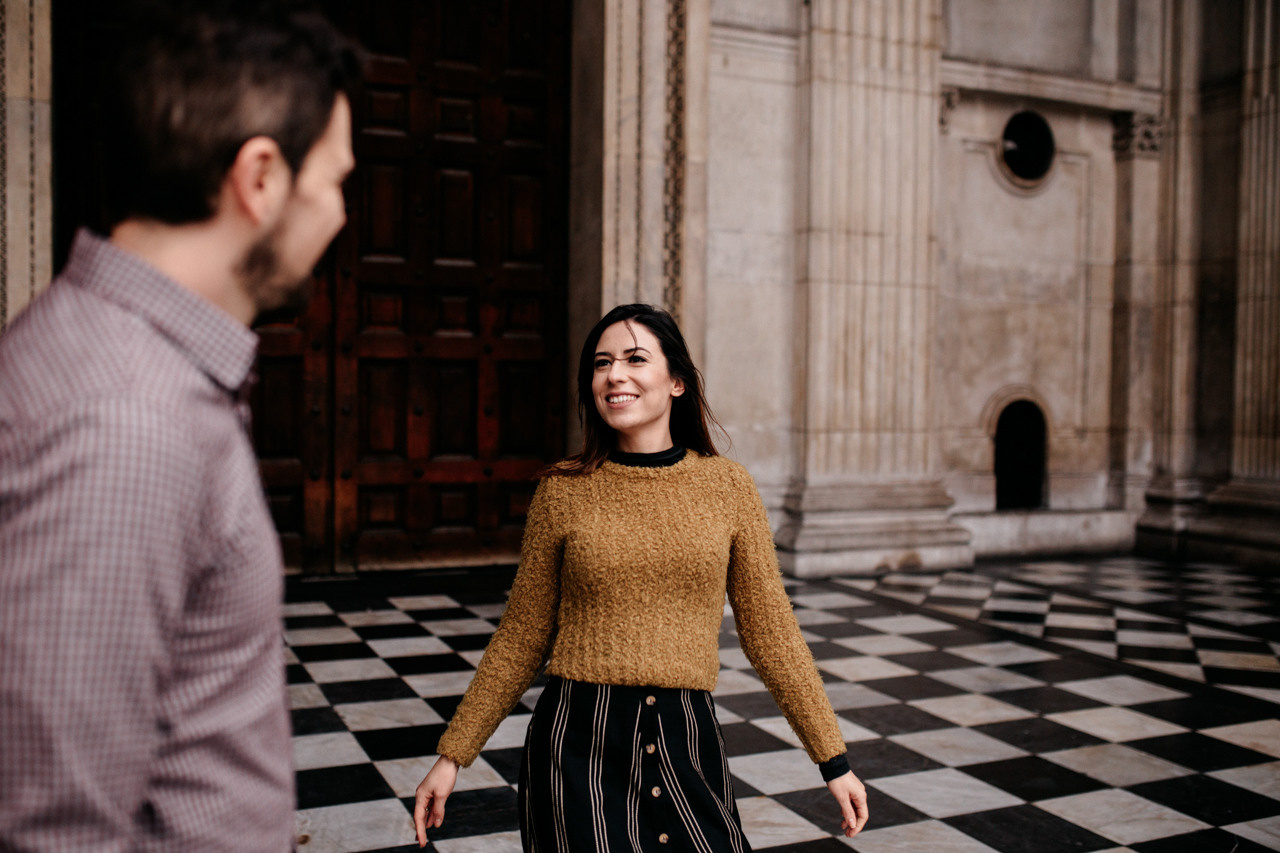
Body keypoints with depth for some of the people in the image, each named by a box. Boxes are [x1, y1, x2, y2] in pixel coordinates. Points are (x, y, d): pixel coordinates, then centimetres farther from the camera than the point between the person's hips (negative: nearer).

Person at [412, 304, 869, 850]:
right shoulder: (563, 490, -2)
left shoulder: (728, 487, 0)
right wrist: (452, 755, 4)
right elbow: (521, 640, 5)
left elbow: (770, 632, 4)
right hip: (578, 744, -1)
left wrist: (834, 761, 4)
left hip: (687, 744, 1)